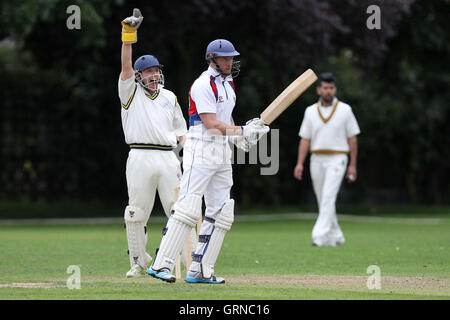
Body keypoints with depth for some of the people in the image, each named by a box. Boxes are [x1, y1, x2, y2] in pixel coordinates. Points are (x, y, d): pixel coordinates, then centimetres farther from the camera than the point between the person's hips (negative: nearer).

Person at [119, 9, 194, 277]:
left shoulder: (169, 97, 19)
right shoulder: (131, 93, 8)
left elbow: (181, 128, 24)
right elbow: (126, 65, -6)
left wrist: (182, 138, 1)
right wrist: (128, 33, -15)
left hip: (168, 158, 2)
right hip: (140, 158, -2)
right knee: (137, 214, 0)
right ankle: (139, 263, 12)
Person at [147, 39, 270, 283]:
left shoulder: (228, 84, 18)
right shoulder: (204, 85, -12)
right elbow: (211, 124, -19)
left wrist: (240, 138, 9)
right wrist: (242, 131, -21)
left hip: (222, 152, 9)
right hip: (201, 150, -9)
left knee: (221, 213, 5)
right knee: (188, 208, -16)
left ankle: (200, 270, 6)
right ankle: (161, 265, -18)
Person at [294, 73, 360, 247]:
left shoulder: (344, 110, 2)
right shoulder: (310, 111, 8)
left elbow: (352, 139, 3)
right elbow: (305, 139, 7)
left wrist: (353, 165, -3)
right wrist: (300, 164, -3)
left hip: (336, 160, -4)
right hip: (316, 160, 4)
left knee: (328, 198, -17)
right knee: (323, 201, 8)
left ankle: (319, 235, -23)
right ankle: (335, 236, 21)